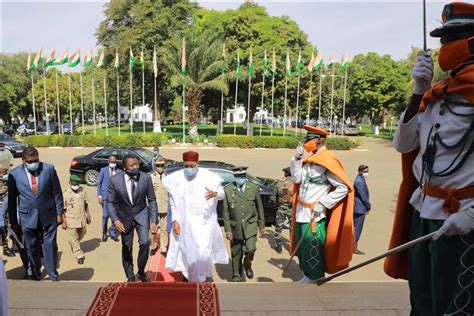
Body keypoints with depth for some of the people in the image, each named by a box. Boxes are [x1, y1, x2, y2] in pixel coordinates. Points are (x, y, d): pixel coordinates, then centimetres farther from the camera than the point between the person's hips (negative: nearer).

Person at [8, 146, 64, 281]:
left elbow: (57, 192, 0)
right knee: (32, 249, 13)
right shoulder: (14, 174, -6)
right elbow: (12, 199, 1)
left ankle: (53, 275, 22)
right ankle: (35, 275, 32)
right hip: (28, 217, 1)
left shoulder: (49, 169, -6)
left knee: (50, 246, 6)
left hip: (48, 216, 0)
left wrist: (59, 213, -1)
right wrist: (13, 221, 3)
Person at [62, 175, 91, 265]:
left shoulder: (83, 191, -3)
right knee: (74, 237, 2)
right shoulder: (66, 194, -13)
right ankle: (79, 255, 11)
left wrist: (88, 216, 10)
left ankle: (73, 244, 48)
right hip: (71, 220, -4)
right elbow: (63, 209, -8)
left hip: (82, 218, 4)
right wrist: (64, 222, -7)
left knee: (82, 233, 21)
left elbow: (86, 205, 7)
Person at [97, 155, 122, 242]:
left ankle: (113, 233, 17)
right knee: (105, 215, -1)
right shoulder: (103, 170, 3)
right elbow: (99, 183, 4)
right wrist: (99, 196, -2)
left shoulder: (119, 171, 4)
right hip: (106, 196, -1)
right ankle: (104, 233, 18)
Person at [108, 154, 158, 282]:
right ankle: (130, 277, 31)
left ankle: (141, 272, 9)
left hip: (141, 215, 0)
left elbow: (152, 200, -6)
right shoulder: (115, 180, -16)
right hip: (124, 217, 0)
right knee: (127, 249, 10)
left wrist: (154, 221, -10)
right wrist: (115, 220, -18)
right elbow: (111, 202, -6)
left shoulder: (146, 178, -15)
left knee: (145, 243, -17)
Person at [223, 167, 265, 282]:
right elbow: (225, 212, -2)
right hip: (235, 227, 0)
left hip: (250, 226, 0)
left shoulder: (254, 188, -1)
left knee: (250, 249, -16)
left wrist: (261, 224, 11)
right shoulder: (227, 190, -5)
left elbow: (260, 207, 8)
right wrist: (227, 229, -5)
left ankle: (247, 265, 17)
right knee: (236, 255, 7)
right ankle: (237, 277, 27)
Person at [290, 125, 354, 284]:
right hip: (301, 211, 8)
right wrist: (297, 158, -3)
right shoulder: (309, 160, 10)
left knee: (314, 250, 2)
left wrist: (323, 203, -19)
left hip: (314, 214, -8)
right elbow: (297, 179, 6)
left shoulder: (327, 161, -16)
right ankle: (308, 275, 33)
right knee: (302, 246, 18)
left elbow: (344, 188, -17)